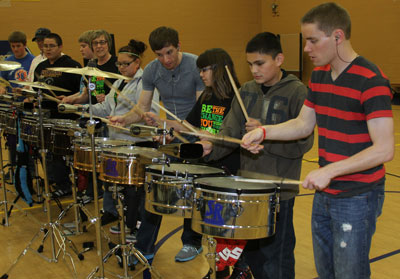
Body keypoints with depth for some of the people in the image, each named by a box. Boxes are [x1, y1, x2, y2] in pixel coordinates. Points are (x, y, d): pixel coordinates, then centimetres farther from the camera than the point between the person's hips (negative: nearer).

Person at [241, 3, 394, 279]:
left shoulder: (371, 81, -20)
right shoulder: (319, 75, 5)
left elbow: (384, 149, -24)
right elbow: (304, 124, 12)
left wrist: (329, 170, -29)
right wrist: (264, 131, -4)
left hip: (358, 199, -8)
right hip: (324, 193, 8)